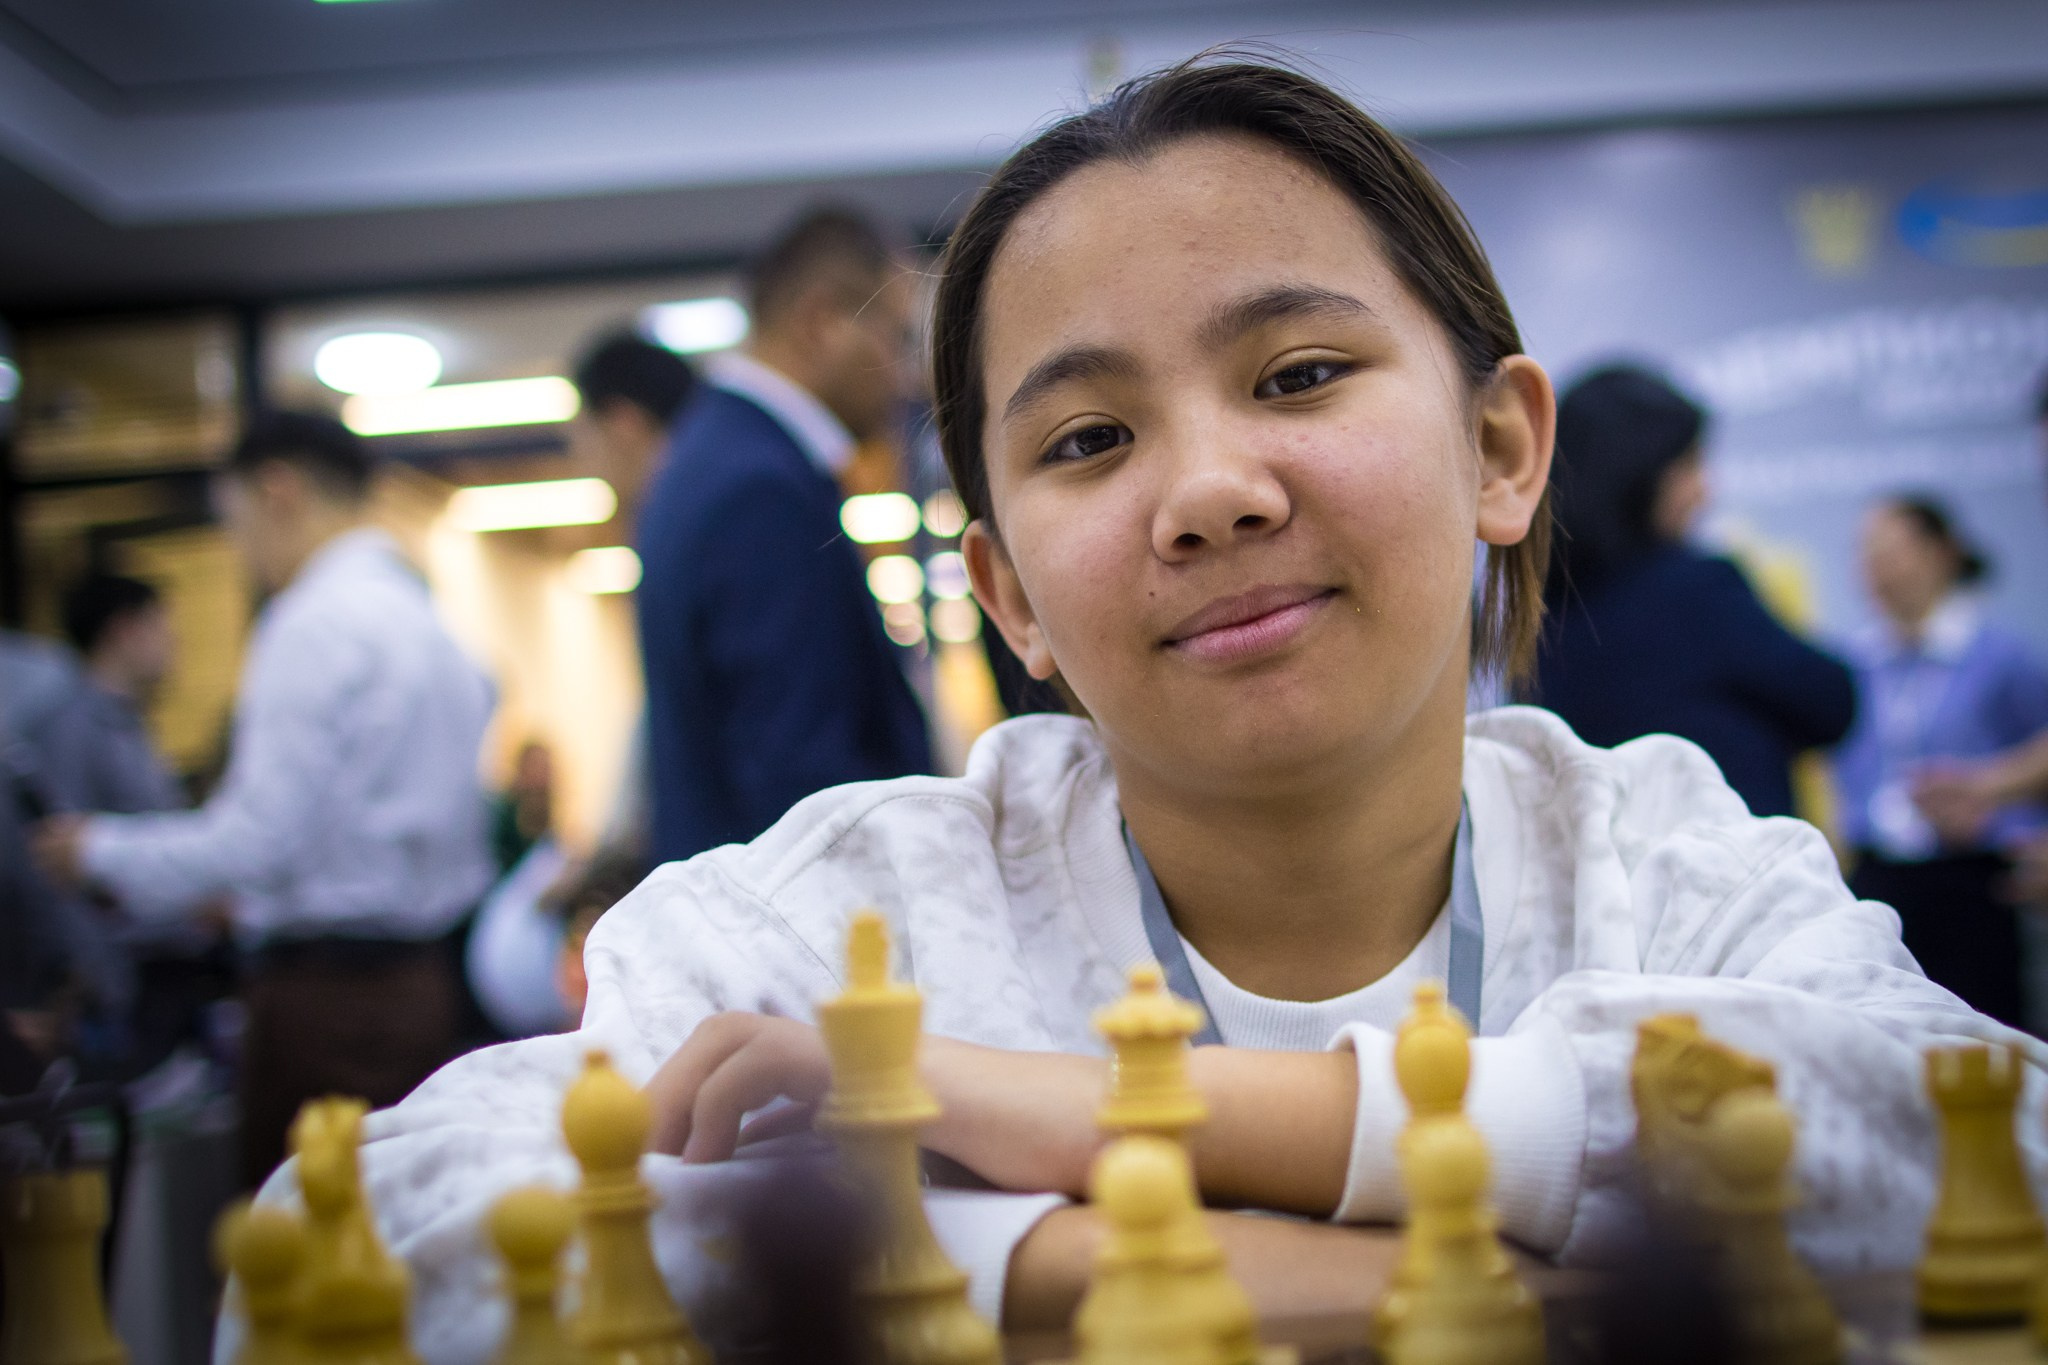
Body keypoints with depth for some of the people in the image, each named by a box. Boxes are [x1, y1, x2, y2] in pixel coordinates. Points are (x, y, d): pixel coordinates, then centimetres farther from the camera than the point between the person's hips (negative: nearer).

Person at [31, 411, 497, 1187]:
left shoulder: (318, 621, -12)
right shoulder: (425, 621, 14)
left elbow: (262, 838, -17)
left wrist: (103, 852, -2)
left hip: (327, 993, -9)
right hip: (421, 976, 9)